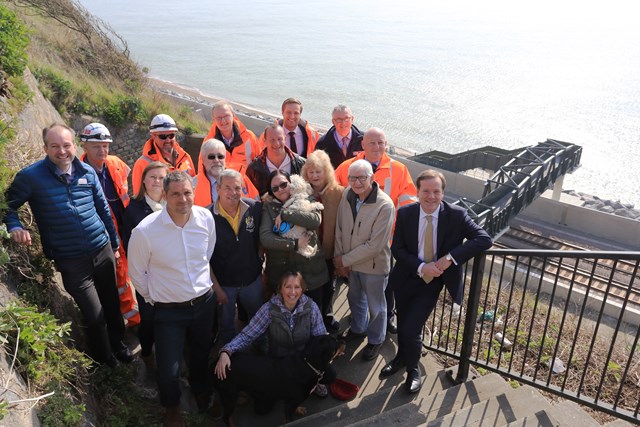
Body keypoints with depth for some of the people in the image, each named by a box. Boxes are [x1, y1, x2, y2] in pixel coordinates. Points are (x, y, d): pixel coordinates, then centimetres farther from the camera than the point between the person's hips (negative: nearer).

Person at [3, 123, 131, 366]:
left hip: (103, 250, 4)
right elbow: (8, 206, 3)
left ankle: (118, 344, 43)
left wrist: (114, 242, 15)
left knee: (111, 303, 18)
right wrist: (15, 227, -17)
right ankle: (104, 360, 27)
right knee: (95, 315, 0)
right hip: (71, 261, -4)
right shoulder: (31, 176, -11)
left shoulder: (87, 172, 0)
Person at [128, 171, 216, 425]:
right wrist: (155, 298, 2)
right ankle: (172, 407, 41)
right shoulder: (145, 231, -24)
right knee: (168, 370, 4)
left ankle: (201, 393, 59)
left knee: (202, 355, 25)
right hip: (169, 310, -3)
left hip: (205, 302, 4)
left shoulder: (206, 218, -12)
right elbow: (137, 274, -7)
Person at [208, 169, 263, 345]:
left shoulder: (255, 208, -12)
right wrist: (216, 287, -11)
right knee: (226, 325, 20)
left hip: (253, 278, 3)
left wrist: (259, 258, -3)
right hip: (223, 283, -2)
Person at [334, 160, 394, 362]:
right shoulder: (347, 195, -10)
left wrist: (345, 260, -19)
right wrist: (339, 258, -5)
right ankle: (358, 328, 55)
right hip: (350, 263, 6)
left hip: (374, 265, -5)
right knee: (355, 297, 28)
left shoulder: (385, 205, -28)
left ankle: (375, 340, 42)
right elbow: (339, 229, 0)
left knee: (375, 306, 16)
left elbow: (374, 245, -26)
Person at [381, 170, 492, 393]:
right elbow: (397, 249, -8)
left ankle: (413, 369, 26)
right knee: (402, 325, 20)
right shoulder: (405, 213, -10)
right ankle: (402, 357, 53)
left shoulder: (457, 215, -14)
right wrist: (421, 267, -23)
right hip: (407, 278, 3)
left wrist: (450, 257, -28)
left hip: (434, 281, -2)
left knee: (411, 329, -7)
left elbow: (484, 239, -20)